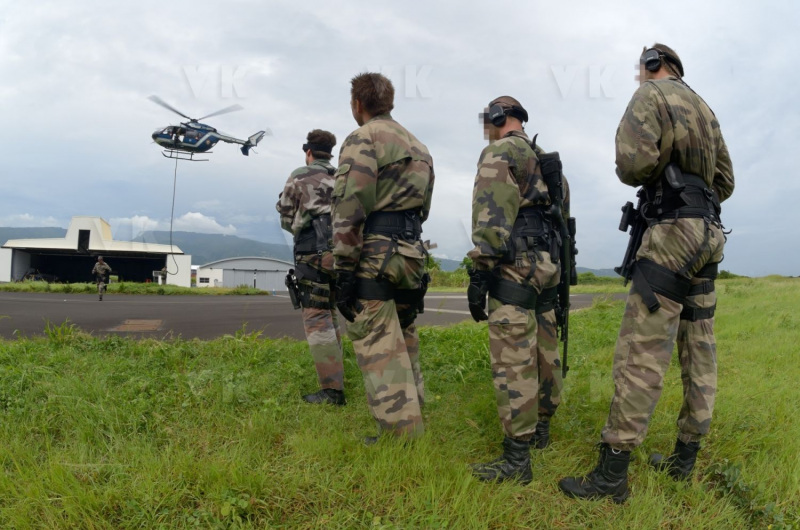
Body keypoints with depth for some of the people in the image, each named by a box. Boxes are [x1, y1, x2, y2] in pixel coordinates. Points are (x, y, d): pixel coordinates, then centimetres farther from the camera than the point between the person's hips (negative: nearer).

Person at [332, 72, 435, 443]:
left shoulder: (363, 139, -6)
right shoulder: (417, 146, 20)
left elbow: (350, 208, -16)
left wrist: (344, 270, -15)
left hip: (374, 256, -8)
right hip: (412, 253, 8)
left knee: (379, 349, -4)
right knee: (404, 344, 17)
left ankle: (400, 437, -1)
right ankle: (412, 424, 26)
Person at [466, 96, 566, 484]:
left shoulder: (499, 154, -6)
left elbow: (491, 216, -18)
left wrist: (478, 273, -19)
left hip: (515, 267, -10)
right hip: (547, 266, 10)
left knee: (513, 362, -10)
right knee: (544, 352, 16)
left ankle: (517, 459, -8)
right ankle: (541, 427, 30)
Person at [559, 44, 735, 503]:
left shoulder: (650, 96, -1)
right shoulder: (704, 108, 24)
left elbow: (633, 163, -17)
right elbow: (725, 182, 23)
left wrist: (645, 173, 5)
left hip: (673, 233, -9)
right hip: (709, 233, 9)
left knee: (641, 351, -12)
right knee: (699, 349, 9)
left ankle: (612, 474, -10)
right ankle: (685, 459, 18)